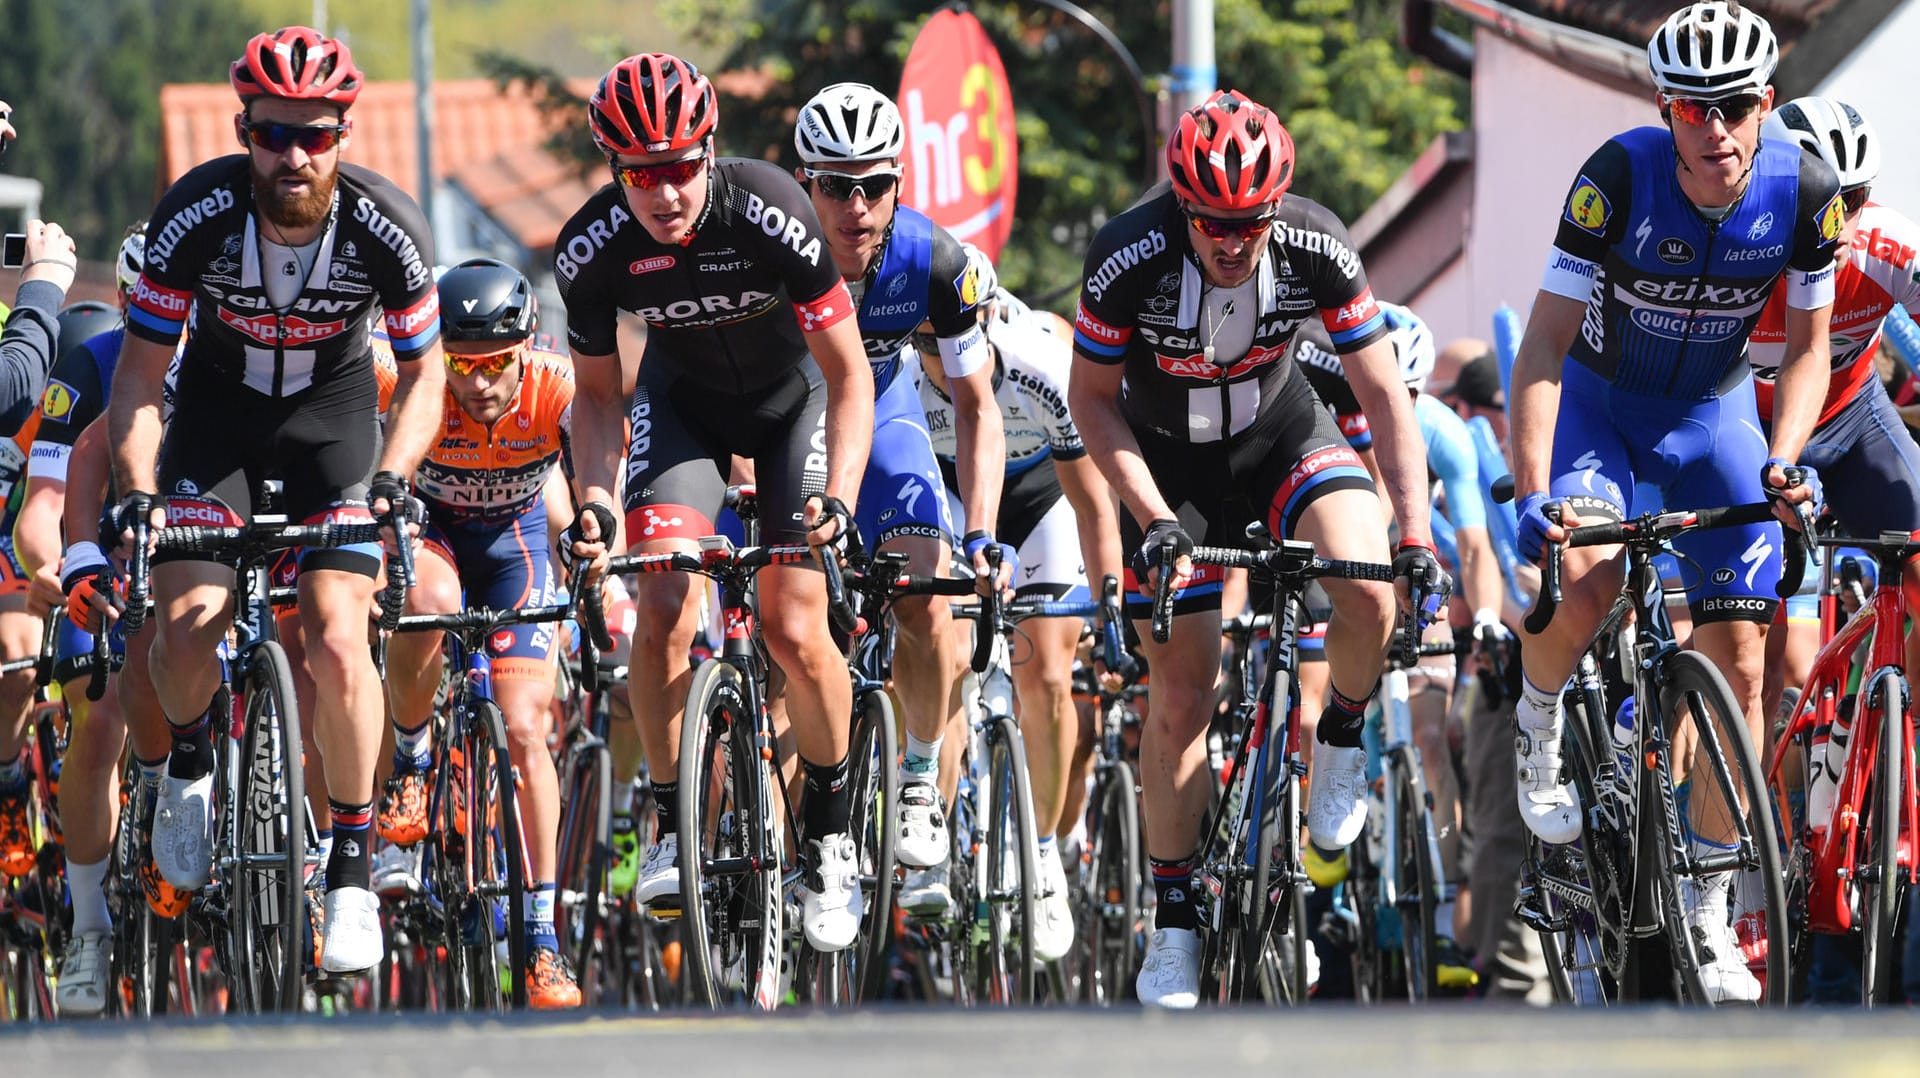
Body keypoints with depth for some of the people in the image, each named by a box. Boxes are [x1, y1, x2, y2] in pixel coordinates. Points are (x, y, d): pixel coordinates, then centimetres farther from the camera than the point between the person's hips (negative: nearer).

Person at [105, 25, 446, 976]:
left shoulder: (387, 229, -25)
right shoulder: (197, 216, -26)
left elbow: (424, 373, -10)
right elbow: (139, 372, -16)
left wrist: (391, 479, -27)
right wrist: (137, 490, -29)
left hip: (334, 405, -1)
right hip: (220, 402, 1)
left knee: (338, 644, -17)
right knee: (187, 619, -19)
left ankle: (352, 871, -3)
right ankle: (189, 762, 15)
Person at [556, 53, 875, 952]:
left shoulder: (770, 213, -33)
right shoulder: (593, 249, -25)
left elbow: (849, 373, -25)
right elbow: (595, 391, -7)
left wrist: (838, 498, -37)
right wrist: (593, 498, -24)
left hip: (793, 398, -2)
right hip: (682, 400, 2)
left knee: (794, 632, -14)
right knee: (665, 605, -20)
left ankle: (830, 831, 9)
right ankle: (674, 827, -5)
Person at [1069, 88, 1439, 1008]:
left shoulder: (1317, 250, -26)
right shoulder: (1130, 260, -29)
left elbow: (1385, 395, -19)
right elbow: (1092, 398, -14)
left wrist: (1416, 534, -28)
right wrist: (1153, 518, -24)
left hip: (1282, 433, 1)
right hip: (1169, 459, -1)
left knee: (1369, 593, -28)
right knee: (1181, 689, -4)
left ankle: (1341, 741, 3)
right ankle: (1173, 917, 10)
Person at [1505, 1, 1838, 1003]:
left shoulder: (1803, 191, -20)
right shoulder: (1620, 177, -28)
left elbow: (1808, 347, -7)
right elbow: (1545, 340, -27)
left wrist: (1782, 460, -24)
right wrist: (1533, 492, -37)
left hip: (1712, 411, 3)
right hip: (1599, 400, -3)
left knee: (1736, 656, -5)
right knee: (1580, 585, -31)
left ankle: (1707, 917, 6)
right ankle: (1537, 726, 5)